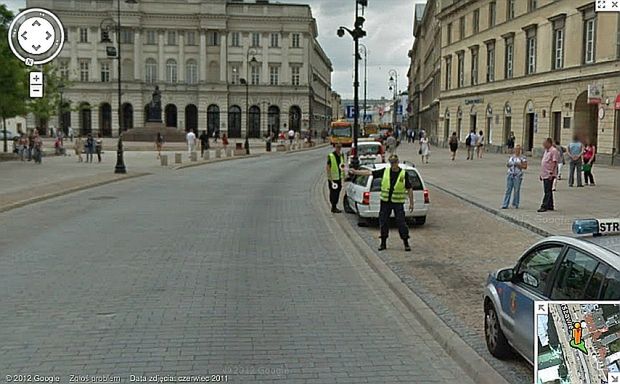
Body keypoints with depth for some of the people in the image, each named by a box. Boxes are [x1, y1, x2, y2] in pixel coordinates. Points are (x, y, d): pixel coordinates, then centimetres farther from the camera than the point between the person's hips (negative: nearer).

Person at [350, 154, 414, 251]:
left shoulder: (404, 174, -3)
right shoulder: (385, 171, 2)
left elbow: (409, 189, 1)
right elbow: (370, 173, 0)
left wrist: (411, 203, -1)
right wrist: (356, 172, -8)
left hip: (398, 203, -3)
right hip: (385, 202, 3)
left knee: (401, 222, -5)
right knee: (383, 222, 6)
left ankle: (406, 243, 7)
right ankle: (383, 243, 18)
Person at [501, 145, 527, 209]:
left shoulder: (523, 158, 0)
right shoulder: (511, 157, 15)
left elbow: (525, 167, -3)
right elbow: (507, 164, 21)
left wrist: (519, 165, -17)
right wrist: (507, 164, -2)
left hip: (518, 176, -4)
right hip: (510, 175, 4)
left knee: (516, 190, -2)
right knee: (508, 190, 1)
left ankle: (515, 204, 10)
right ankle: (505, 205, 0)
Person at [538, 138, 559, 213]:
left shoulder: (554, 151, -12)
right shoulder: (546, 151, 17)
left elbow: (554, 163, -17)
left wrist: (551, 173, -22)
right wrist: (541, 173, 21)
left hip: (549, 175, -10)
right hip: (545, 174, 10)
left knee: (547, 191, -8)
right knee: (548, 191, 13)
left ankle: (544, 206, -10)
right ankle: (550, 206, 19)